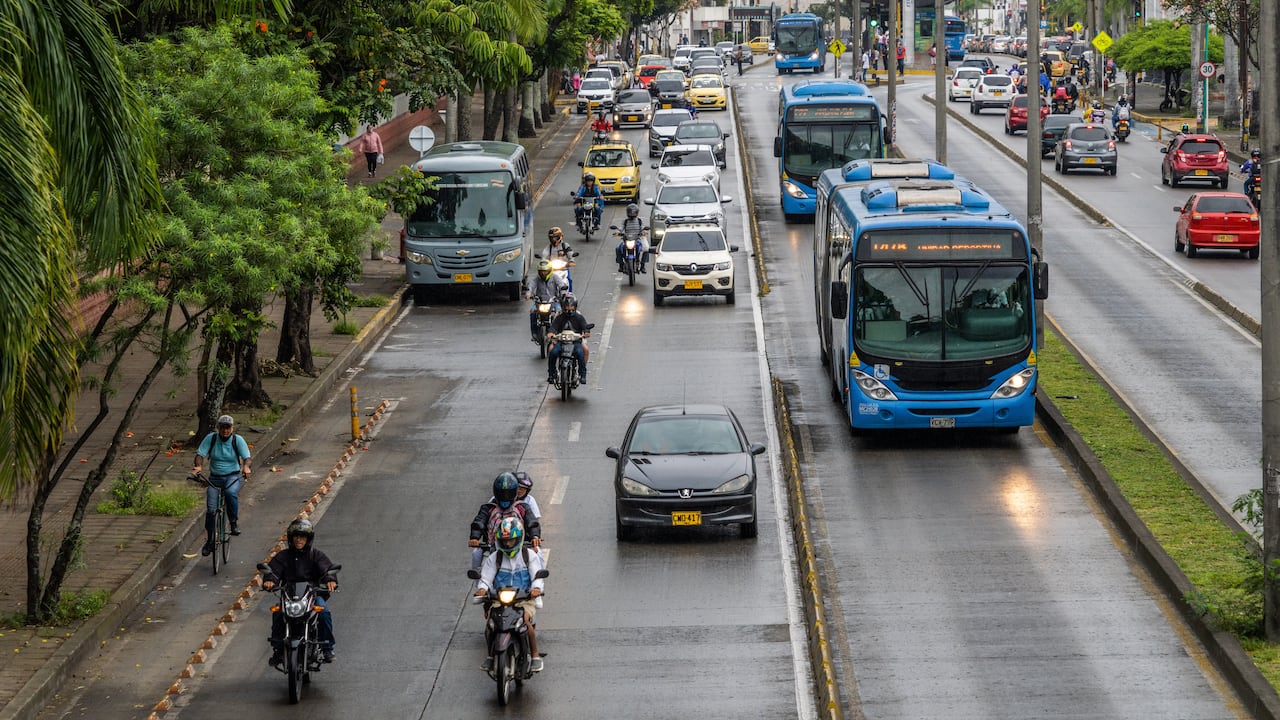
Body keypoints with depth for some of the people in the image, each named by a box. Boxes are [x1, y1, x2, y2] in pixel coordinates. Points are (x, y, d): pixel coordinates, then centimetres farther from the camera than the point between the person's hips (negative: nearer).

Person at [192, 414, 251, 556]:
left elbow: (247, 457, -14)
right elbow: (200, 454, -9)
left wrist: (246, 467, -37)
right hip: (215, 478, 2)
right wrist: (198, 466, -31)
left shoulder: (238, 440, -7)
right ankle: (210, 541, 11)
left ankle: (234, 522, -17)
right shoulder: (211, 438, -5)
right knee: (210, 509, -7)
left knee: (231, 492, -37)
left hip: (233, 476, -2)